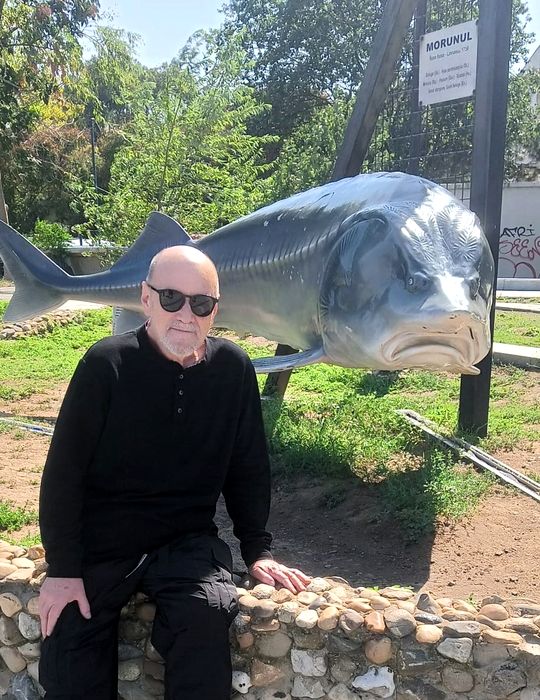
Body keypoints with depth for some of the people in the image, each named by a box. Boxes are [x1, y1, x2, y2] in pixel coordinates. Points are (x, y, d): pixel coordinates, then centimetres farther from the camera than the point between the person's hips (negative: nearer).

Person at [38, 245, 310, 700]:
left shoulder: (234, 368, -4)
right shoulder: (107, 364, -13)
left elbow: (248, 469, 5)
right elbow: (64, 473, -10)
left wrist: (258, 550, 3)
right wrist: (62, 568, -12)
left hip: (188, 541, 2)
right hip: (101, 543, -1)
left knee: (208, 615, -26)